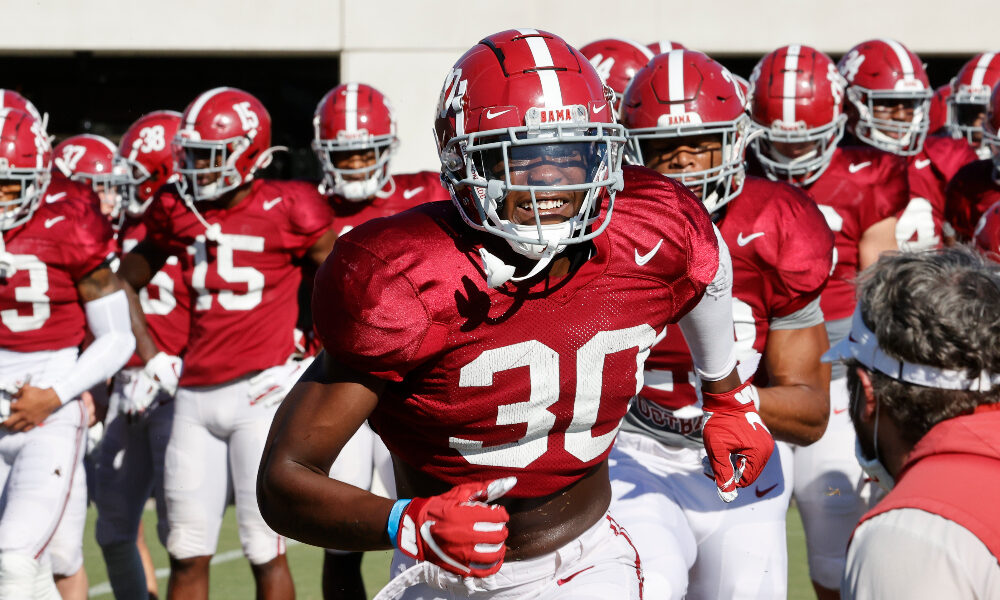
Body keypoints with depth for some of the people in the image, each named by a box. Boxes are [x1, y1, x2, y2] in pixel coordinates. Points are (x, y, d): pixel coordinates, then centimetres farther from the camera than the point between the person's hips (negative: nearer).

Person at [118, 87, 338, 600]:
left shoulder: (287, 210, -5)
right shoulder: (177, 211, 7)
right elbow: (124, 283, 21)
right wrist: (152, 358, 16)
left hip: (262, 391, -4)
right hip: (196, 394, 4)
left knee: (266, 552, -2)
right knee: (187, 555, 7)